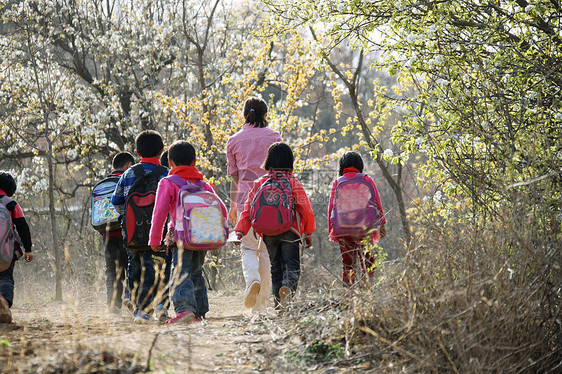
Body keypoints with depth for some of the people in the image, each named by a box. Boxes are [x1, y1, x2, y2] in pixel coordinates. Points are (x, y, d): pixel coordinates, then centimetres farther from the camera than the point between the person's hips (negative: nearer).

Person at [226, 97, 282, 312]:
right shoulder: (273, 137, 2)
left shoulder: (234, 141, 6)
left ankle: (252, 279, -22)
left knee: (248, 247, 9)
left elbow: (234, 177, 8)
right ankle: (261, 302, 5)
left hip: (246, 198, 0)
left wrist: (233, 206, 13)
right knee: (267, 249, 7)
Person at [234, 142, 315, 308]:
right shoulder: (294, 183, -2)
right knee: (291, 264, -2)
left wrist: (240, 231, 1)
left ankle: (278, 301, 8)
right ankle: (288, 285, -33)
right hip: (290, 232, -3)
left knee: (275, 266, 13)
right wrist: (308, 234, 8)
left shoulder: (260, 183, 4)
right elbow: (306, 209, -2)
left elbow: (248, 209, 0)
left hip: (269, 233, 3)